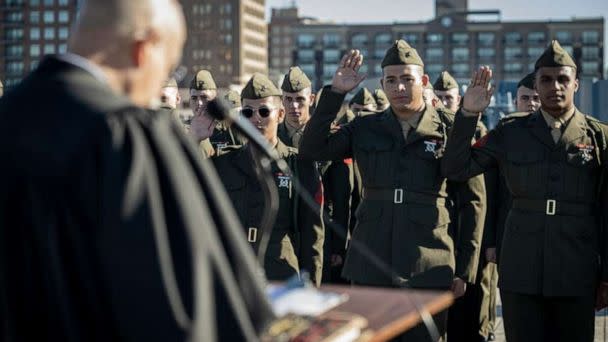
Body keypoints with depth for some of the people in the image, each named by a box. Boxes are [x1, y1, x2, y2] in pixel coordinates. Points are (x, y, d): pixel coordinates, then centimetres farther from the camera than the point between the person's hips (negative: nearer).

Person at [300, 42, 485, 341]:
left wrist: (465, 271, 0)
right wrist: (335, 93, -8)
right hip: (370, 267, 2)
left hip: (428, 269, -2)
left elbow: (473, 203, 2)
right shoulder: (365, 129, 8)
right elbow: (311, 150, -1)